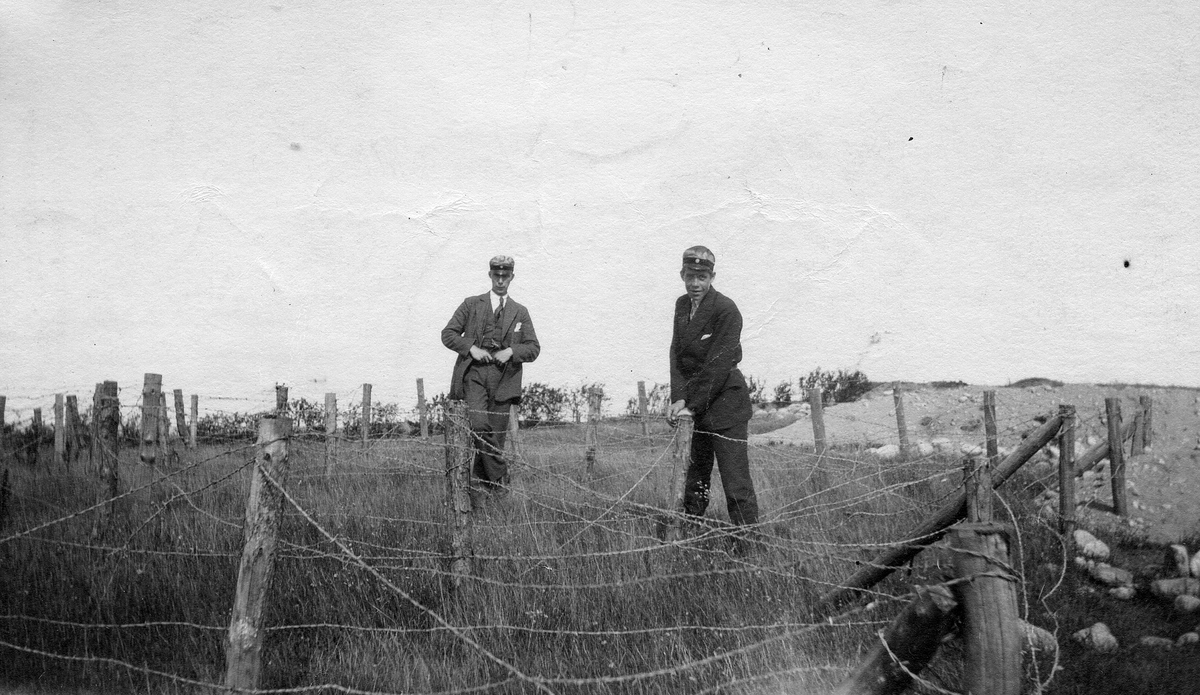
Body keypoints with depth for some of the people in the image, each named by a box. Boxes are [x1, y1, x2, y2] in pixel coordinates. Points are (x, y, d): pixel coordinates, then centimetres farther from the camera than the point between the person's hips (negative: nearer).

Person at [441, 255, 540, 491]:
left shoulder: (520, 312, 17)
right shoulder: (471, 304, 13)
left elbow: (534, 348, 12)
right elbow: (448, 334, 9)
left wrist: (511, 351, -7)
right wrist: (471, 348, -6)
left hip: (503, 376, 2)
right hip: (474, 372, -2)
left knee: (497, 432, -2)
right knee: (479, 425, -22)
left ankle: (482, 478, 13)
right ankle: (499, 475, -14)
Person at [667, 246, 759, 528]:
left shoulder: (726, 310, -14)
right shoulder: (682, 305, 8)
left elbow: (718, 365, -18)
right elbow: (677, 353, 3)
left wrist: (692, 405, -18)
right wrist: (679, 398, -11)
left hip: (725, 401, -7)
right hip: (695, 402, 7)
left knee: (736, 482, -8)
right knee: (696, 476, 15)